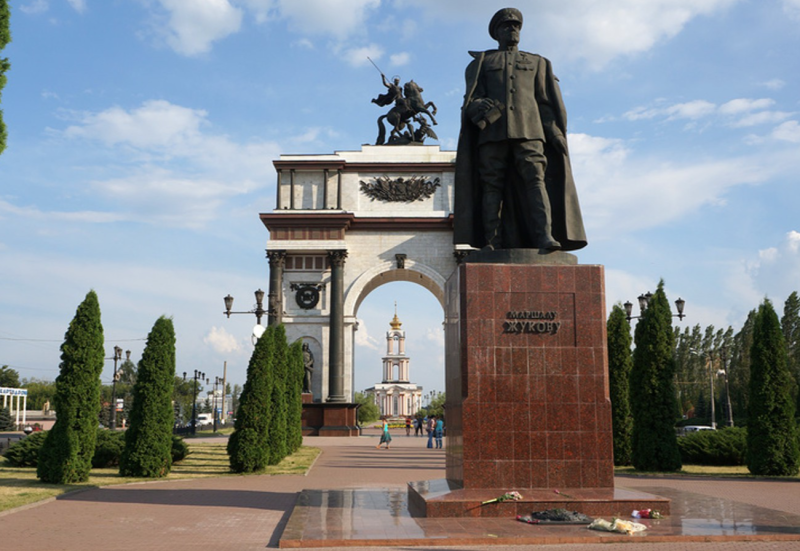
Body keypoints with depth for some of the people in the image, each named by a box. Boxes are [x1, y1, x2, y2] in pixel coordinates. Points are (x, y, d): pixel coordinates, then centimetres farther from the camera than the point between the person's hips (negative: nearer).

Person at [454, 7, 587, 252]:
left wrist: (553, 131, 1)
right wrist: (480, 108, -14)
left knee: (535, 178, -17)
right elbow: (473, 96, 10)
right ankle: (491, 242, -15)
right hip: (493, 130, 0)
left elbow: (545, 101, 16)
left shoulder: (537, 62, 26)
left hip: (528, 128, 0)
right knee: (492, 184, -9)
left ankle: (545, 236, -28)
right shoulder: (482, 62, 24)